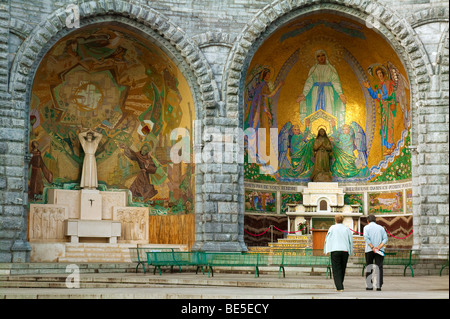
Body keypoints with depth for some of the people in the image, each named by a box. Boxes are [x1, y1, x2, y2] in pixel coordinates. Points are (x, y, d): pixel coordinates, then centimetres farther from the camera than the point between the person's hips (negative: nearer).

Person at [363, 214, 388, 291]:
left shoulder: (366, 227, 4)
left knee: (369, 268, 7)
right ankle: (379, 286, -11)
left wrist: (372, 247, -15)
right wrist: (379, 247, -10)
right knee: (379, 268, -2)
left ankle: (369, 285, 4)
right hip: (380, 250, 1)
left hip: (369, 250, -1)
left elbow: (366, 237, -13)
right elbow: (385, 238, 0)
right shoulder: (381, 228, 12)